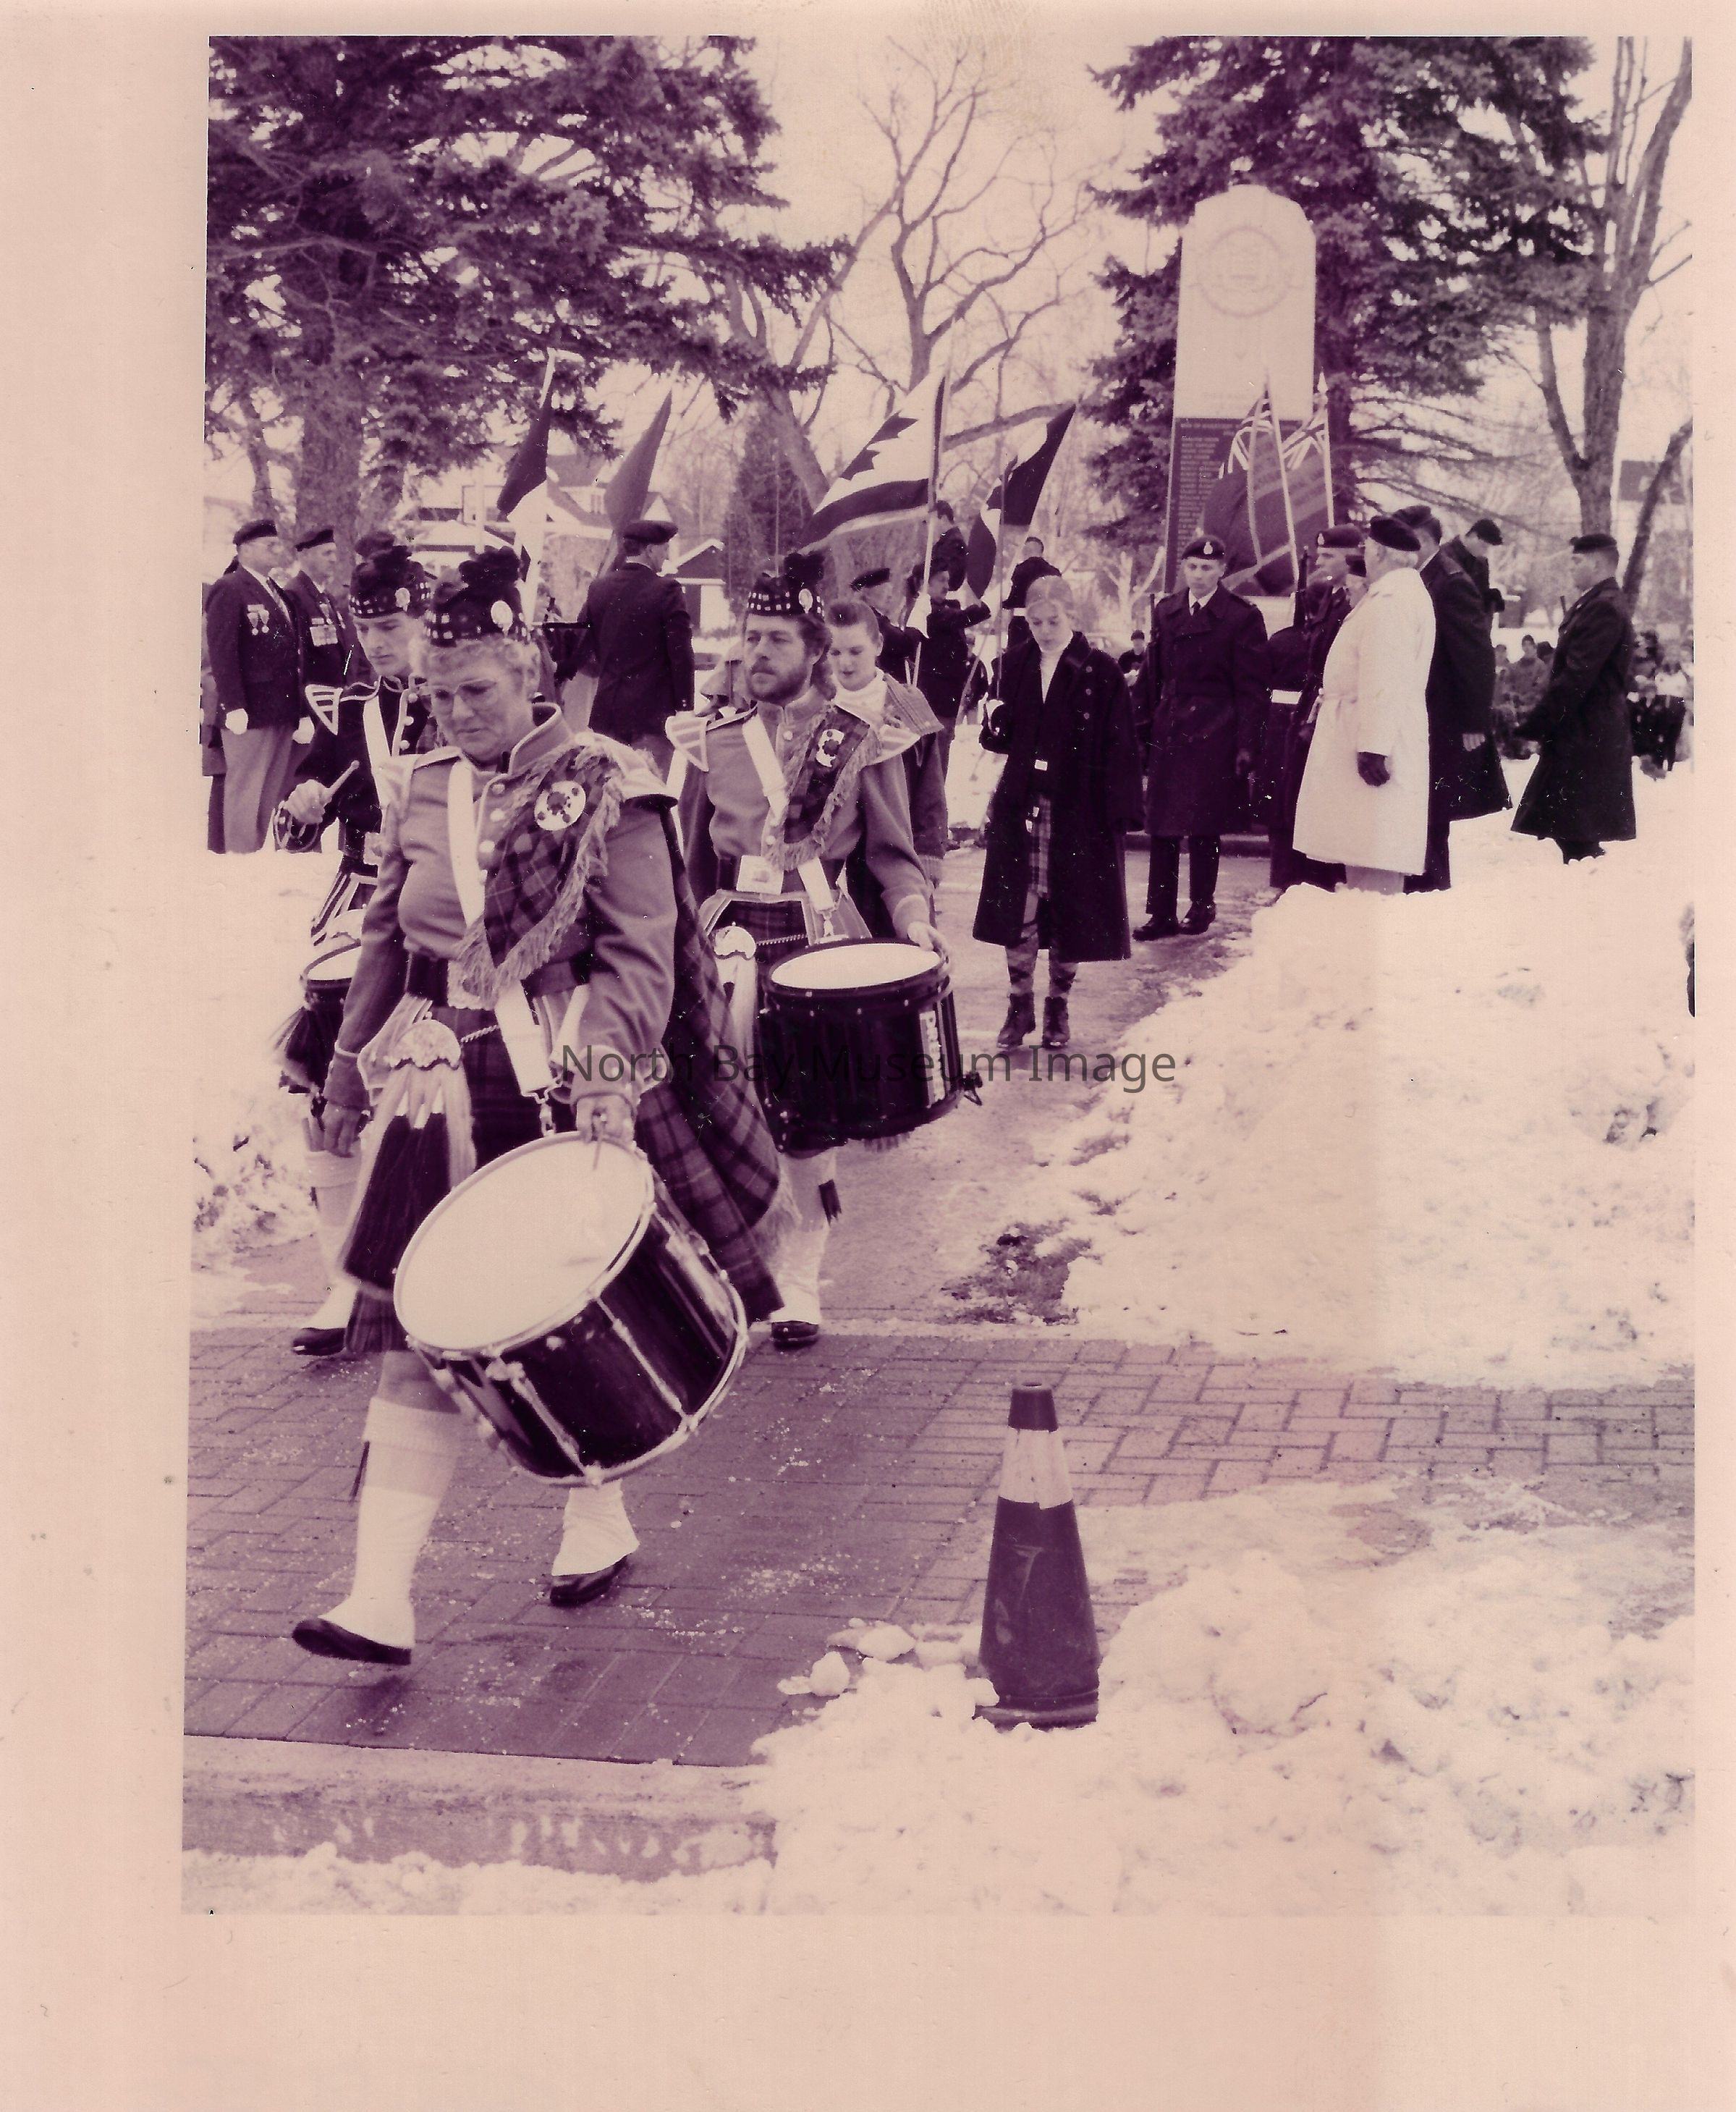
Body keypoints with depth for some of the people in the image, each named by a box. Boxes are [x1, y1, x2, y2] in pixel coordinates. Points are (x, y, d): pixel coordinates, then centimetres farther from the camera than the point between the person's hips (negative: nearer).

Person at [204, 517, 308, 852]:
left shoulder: (277, 592, 19)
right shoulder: (229, 589, -6)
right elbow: (221, 651, -13)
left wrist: (301, 709, 13)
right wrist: (234, 707, -20)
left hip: (283, 712, 8)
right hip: (250, 712, -8)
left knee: (277, 795, 9)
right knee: (246, 793, -3)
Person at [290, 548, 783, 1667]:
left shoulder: (604, 790, -4)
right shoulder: (421, 794, 12)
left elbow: (641, 950, -11)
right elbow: (387, 945, 20)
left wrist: (603, 1063, -24)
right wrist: (353, 1078, 20)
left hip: (568, 1091, -4)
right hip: (444, 1094, 4)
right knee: (417, 1339, -3)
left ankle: (600, 1520, 35)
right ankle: (383, 1596, -4)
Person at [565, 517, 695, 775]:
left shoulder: (599, 587, 6)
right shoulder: (667, 592, -9)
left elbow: (579, 650, 8)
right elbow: (681, 657, -11)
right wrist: (685, 710, -3)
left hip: (606, 712, 5)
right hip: (653, 712, -5)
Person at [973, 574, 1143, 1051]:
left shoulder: (1100, 672, -5)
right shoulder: (1016, 664, 6)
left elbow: (1119, 747, -6)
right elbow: (1002, 740, 13)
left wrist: (1121, 810, -12)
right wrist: (996, 724, -10)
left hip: (1079, 810, -3)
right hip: (1020, 807, 3)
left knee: (1071, 912, 6)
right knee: (1017, 911, 2)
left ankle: (1057, 1007, 20)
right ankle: (1020, 1006, 15)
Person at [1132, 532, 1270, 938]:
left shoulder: (1241, 617, -2)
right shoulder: (1166, 612, 11)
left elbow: (1251, 687, -3)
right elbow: (1150, 676, 14)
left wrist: (1245, 744, -8)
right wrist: (1140, 731, 9)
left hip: (1213, 736, -4)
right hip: (1168, 733, 4)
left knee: (1204, 827, 0)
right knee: (1161, 827, 3)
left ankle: (1202, 905, 15)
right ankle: (1161, 914, 9)